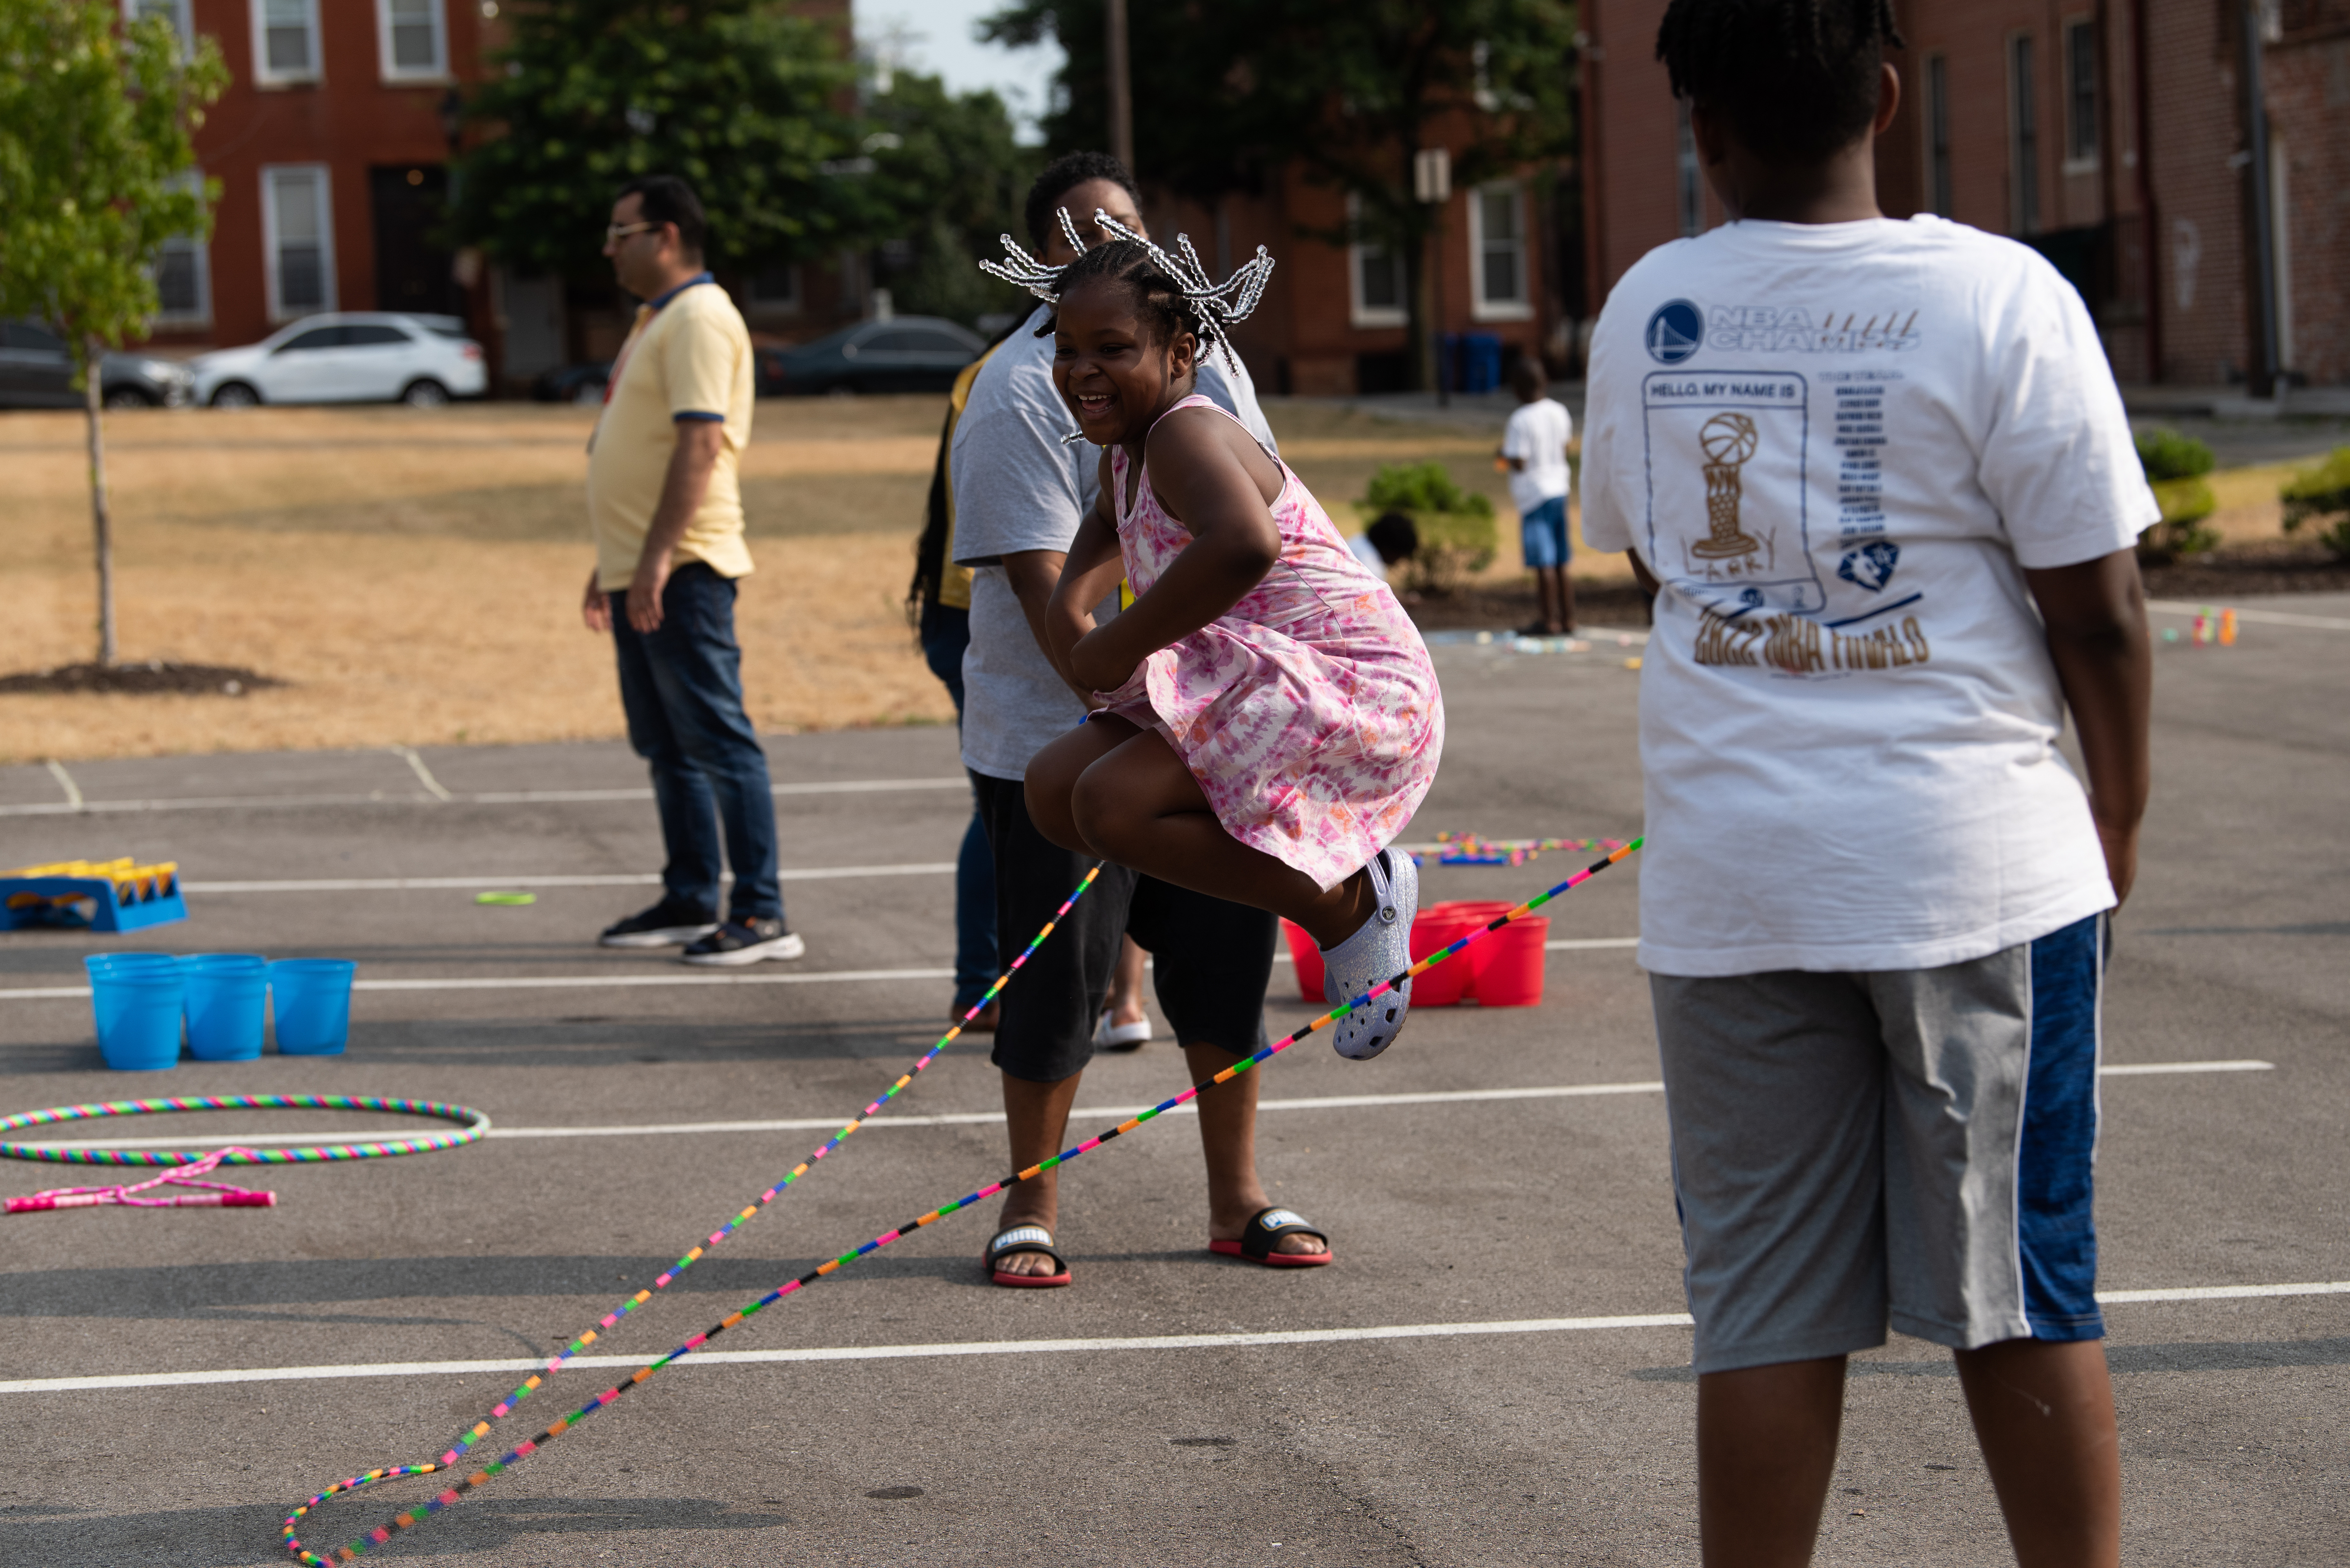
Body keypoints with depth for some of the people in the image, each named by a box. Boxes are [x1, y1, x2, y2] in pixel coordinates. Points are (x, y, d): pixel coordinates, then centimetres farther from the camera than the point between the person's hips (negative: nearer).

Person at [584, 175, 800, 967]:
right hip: (639, 570, 11)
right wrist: (611, 562, 24)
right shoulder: (658, 318, 20)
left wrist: (657, 557, -27)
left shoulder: (700, 318, -13)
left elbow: (700, 444, -22)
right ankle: (689, 901, 20)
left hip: (682, 571, -11)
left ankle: (762, 915, -9)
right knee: (666, 745, 14)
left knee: (718, 739, -9)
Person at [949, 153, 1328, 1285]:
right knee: (1059, 969, -1)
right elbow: (1042, 585, -18)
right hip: (1060, 738, -6)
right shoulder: (1019, 392, -12)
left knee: (1228, 956, 9)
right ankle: (1030, 1208, 13)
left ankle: (1237, 1199, 20)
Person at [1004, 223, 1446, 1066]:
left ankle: (1351, 908, -10)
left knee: (1113, 805, -26)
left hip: (1349, 689, -11)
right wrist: (1069, 607, 16)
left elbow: (1245, 545, -41)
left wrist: (1117, 648, -27)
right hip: (1246, 691, 11)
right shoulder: (1129, 447, 13)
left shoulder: (1186, 434, -18)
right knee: (1055, 791, 6)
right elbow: (1111, 526, 39)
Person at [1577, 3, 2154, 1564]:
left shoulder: (1646, 312, 2)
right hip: (1975, 857, -2)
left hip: (1730, 874, 2)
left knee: (1763, 1309, 6)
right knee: (2020, 1289, 7)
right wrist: (2120, 819, 6)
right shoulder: (1999, 295, -8)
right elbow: (2096, 606, -6)